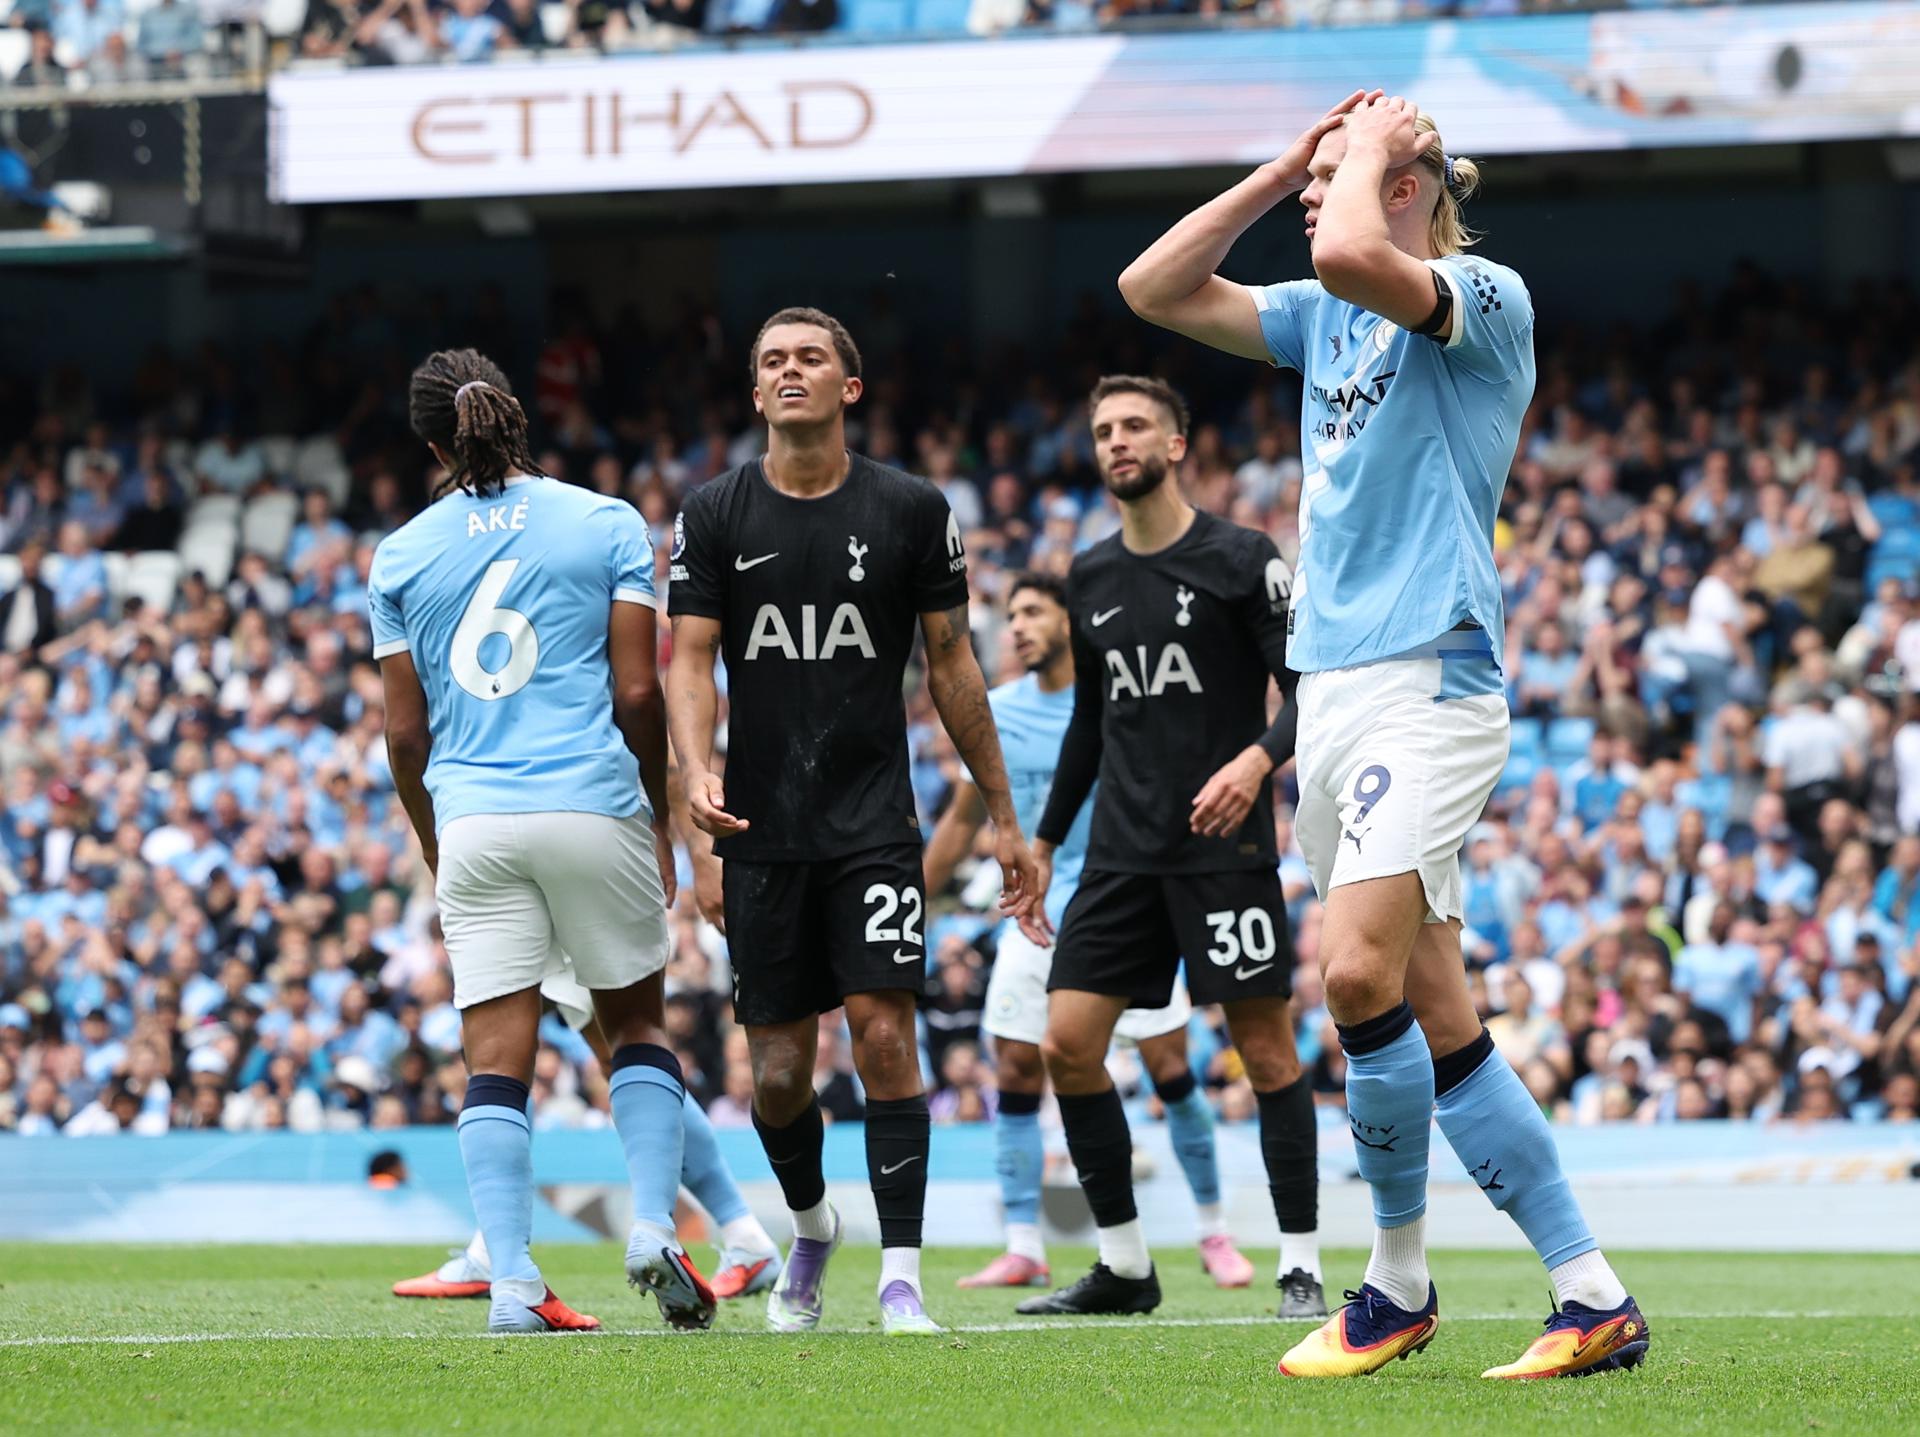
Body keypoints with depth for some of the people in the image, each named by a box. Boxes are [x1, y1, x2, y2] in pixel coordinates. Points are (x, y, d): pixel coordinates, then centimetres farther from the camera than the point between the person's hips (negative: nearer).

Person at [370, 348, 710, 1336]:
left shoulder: (402, 555, 7)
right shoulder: (607, 526, 3)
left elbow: (405, 733, 8)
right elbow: (636, 692, -1)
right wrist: (659, 815, 12)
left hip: (473, 820, 1)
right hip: (595, 809, -1)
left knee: (496, 1059, 0)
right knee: (636, 1023, 15)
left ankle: (513, 1282, -9)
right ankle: (652, 1228, -2)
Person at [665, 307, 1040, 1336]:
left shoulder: (911, 510, 2)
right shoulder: (715, 515, 4)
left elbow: (952, 664, 7)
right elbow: (690, 659, 0)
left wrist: (1001, 817, 7)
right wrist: (697, 769, -20)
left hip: (873, 823, -1)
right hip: (761, 828, 1)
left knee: (883, 1034, -14)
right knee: (779, 1072, 4)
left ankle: (900, 1279, -9)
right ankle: (809, 1225, 33)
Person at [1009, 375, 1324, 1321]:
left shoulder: (1239, 560, -4)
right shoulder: (1091, 579, 13)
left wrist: (1258, 758, -25)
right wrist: (1044, 842, 22)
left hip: (1224, 845, -6)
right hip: (1123, 851, 6)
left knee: (1266, 1052, -5)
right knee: (1066, 1044, -3)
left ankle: (1302, 1267, 2)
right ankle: (1124, 1267, 7)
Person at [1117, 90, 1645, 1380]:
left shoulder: (1484, 300, -7)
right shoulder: (1326, 317, 18)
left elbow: (1351, 256, -26)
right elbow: (1155, 290, 18)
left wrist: (1368, 149, -7)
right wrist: (1286, 165, 13)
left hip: (1427, 680, -9)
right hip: (1335, 684, 9)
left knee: (1359, 973, -20)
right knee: (1437, 1020, 4)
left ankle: (1401, 1283, -5)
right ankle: (1593, 1298, 5)